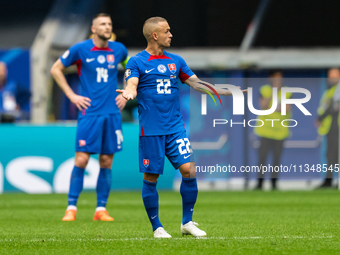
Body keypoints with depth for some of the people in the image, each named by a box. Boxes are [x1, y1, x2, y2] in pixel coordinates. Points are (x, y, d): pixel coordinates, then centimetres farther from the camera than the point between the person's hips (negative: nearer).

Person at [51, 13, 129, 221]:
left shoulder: (119, 50, 6)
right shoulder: (80, 49, -4)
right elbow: (56, 69, 5)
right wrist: (71, 95, -1)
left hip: (112, 113, 3)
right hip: (89, 112, -3)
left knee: (106, 162, 3)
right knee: (81, 159, -7)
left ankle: (101, 209, 9)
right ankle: (72, 208, 1)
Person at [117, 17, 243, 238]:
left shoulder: (175, 61, 13)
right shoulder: (137, 62, -1)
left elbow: (196, 83, 17)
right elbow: (132, 86, -13)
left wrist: (226, 91, 12)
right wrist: (129, 93, -37)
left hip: (175, 127, 4)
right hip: (151, 129, -4)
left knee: (189, 170, -7)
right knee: (151, 177, -1)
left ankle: (187, 222, 7)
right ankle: (157, 227, 12)